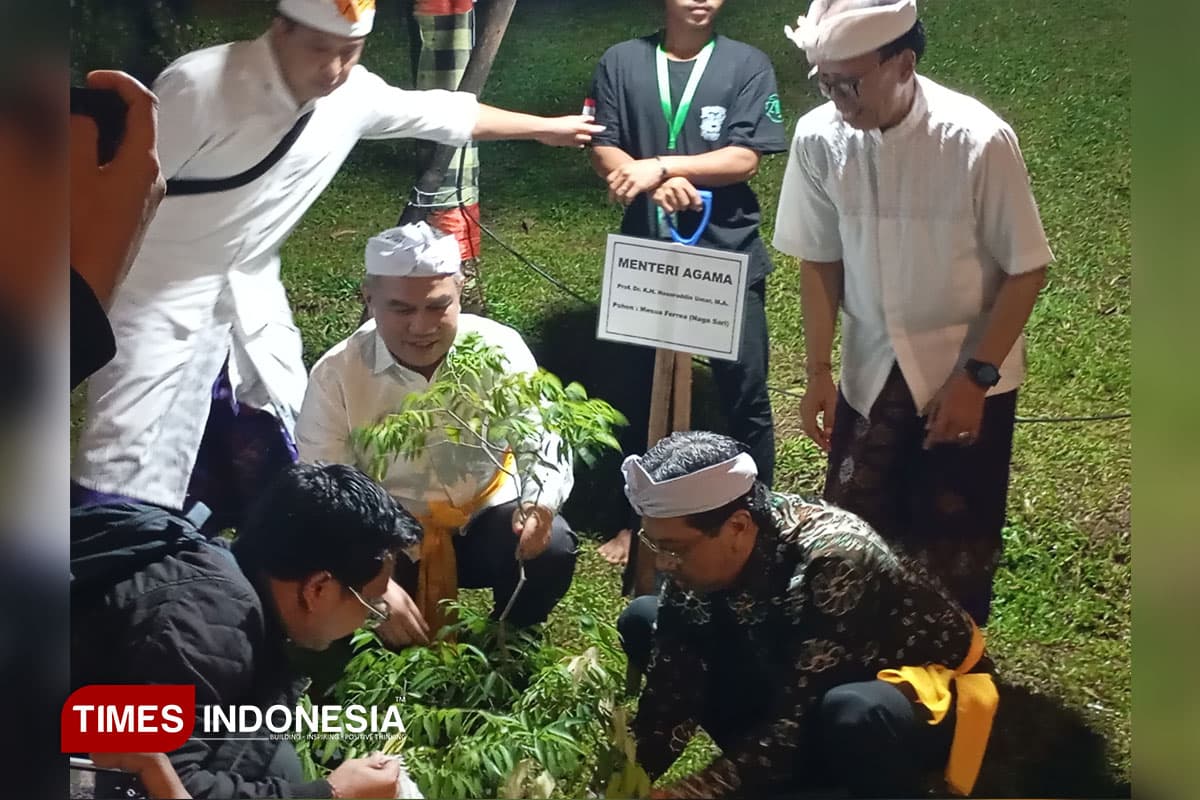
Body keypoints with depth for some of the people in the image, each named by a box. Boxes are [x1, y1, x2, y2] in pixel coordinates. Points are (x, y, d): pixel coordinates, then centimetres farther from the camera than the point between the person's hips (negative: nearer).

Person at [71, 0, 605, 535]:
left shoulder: (353, 95, -7)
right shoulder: (199, 85, -25)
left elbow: (441, 113, 10)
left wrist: (544, 128, 22)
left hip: (248, 292, 7)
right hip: (159, 296, -6)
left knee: (290, 453, 15)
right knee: (126, 471, -12)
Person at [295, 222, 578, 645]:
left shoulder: (500, 348, -11)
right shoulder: (335, 375, -14)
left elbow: (545, 441, -10)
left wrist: (539, 501, -35)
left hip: (484, 519, 0)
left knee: (551, 549, -27)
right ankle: (404, 656, 13)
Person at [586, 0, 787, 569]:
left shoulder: (748, 65, -2)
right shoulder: (621, 62, 3)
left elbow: (744, 159, -10)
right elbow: (603, 151, -1)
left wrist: (660, 166, -20)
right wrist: (651, 184, -20)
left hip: (729, 256, -2)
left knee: (745, 394, 2)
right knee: (639, 389, 12)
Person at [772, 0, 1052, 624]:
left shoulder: (979, 140, -24)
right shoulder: (818, 138, -14)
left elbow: (1027, 269, -13)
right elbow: (820, 260, -1)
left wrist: (975, 377, -14)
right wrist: (818, 374, 1)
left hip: (968, 374, -3)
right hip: (869, 371, 3)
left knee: (955, 545, 9)